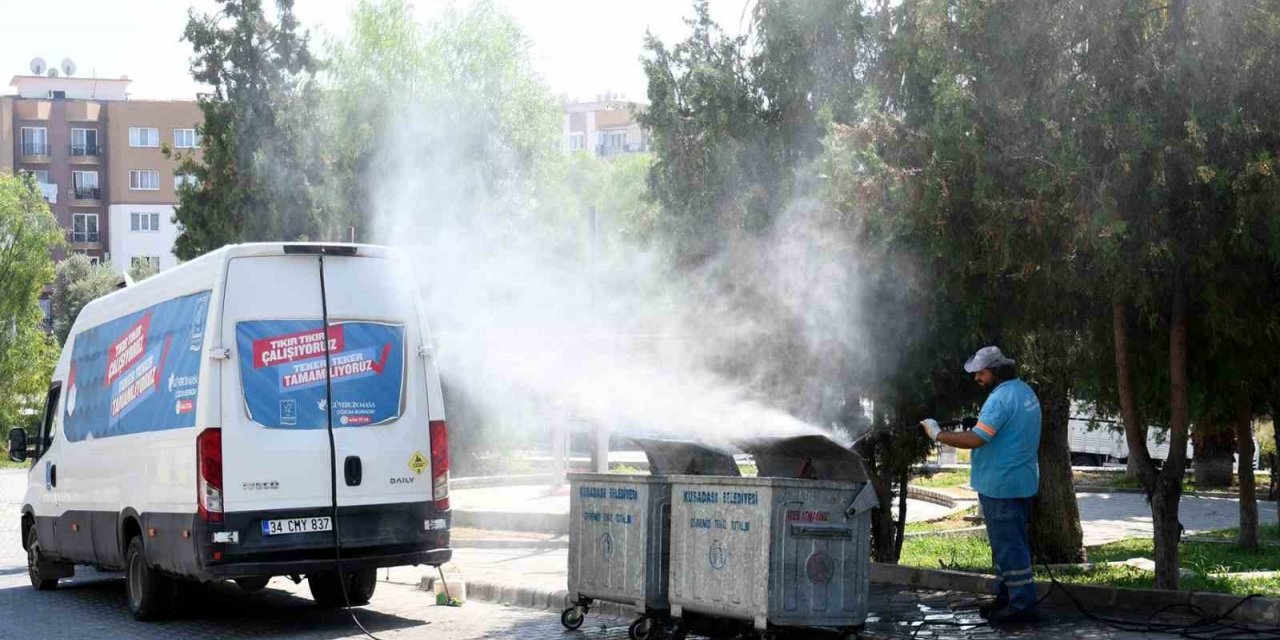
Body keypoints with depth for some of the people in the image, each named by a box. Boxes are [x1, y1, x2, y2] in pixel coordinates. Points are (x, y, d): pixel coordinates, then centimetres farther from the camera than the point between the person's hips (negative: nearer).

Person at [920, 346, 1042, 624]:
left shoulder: (1001, 398, -20)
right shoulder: (1025, 391, 12)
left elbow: (975, 440, -24)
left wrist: (937, 434, -15)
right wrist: (976, 426, 9)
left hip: (1001, 486, -10)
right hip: (1022, 482, 10)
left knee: (1008, 546, -5)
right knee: (1014, 543, 15)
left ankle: (1022, 605, -4)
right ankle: (1009, 597, 23)